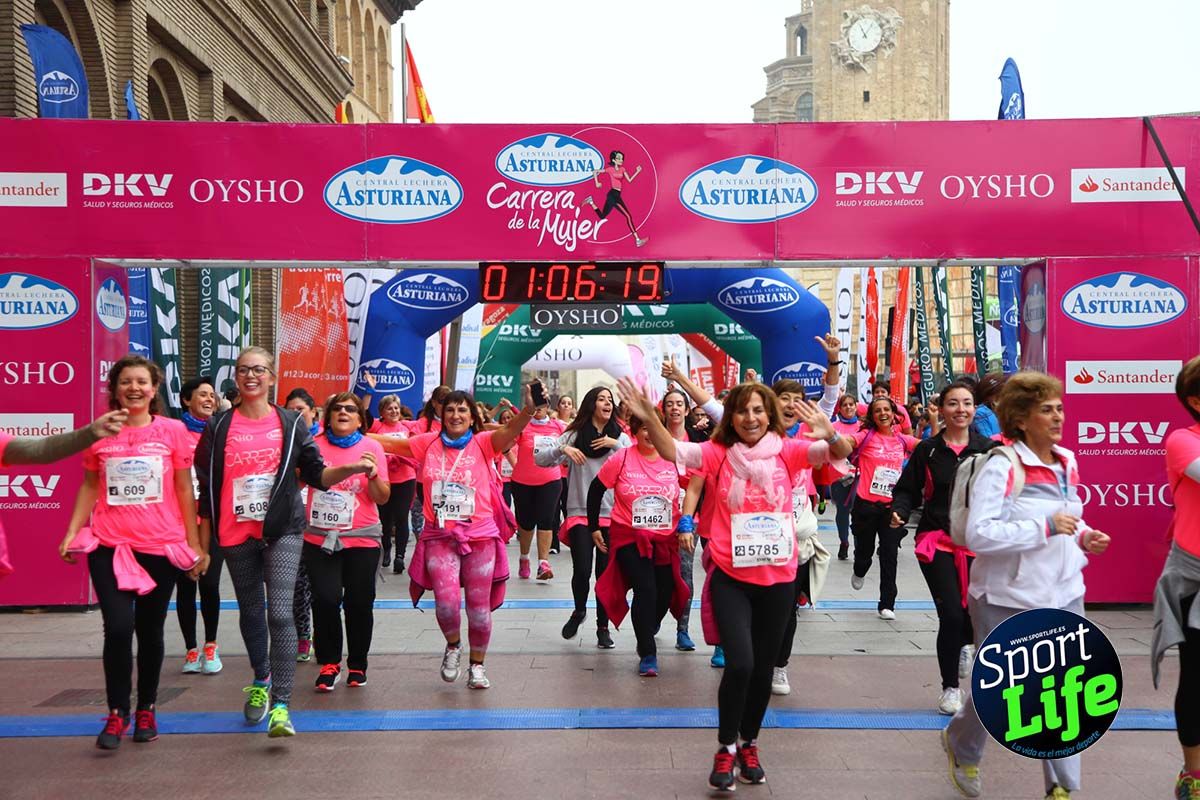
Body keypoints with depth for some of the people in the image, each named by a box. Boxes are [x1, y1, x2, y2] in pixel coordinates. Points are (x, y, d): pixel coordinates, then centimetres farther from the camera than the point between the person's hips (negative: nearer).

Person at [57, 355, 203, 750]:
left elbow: (184, 490, 3)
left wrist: (194, 543, 3)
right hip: (109, 546, 0)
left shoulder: (173, 431, -1)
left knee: (150, 630, 9)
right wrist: (72, 532, 2)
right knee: (118, 627, -11)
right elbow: (90, 487, 12)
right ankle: (117, 713, 9)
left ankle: (146, 710, 27)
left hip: (161, 546, 0)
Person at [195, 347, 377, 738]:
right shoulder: (219, 427, 4)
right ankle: (261, 680, 39)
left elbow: (316, 474, 3)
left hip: (282, 531, -2)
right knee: (250, 612, 16)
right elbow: (207, 488, 7)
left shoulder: (291, 423, 3)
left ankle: (280, 705, -12)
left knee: (280, 613, -14)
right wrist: (202, 543, 6)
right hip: (236, 534, 2)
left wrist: (351, 468, -16)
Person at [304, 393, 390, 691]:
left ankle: (357, 664, 24)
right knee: (325, 599, -6)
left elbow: (383, 498, -1)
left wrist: (373, 475, -19)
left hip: (361, 539, 0)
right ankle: (329, 663, 14)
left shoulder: (371, 447, 0)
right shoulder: (314, 444, 2)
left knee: (359, 602, 5)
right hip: (319, 538, 0)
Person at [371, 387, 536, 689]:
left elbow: (510, 431, -21)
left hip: (480, 536, -1)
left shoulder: (482, 443, -4)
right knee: (446, 600, -14)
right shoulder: (428, 443, 5)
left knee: (478, 605, 6)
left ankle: (477, 665, 28)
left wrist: (528, 410, -41)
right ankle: (453, 646, 20)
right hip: (440, 537, 1)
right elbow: (388, 443, 10)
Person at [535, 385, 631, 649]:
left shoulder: (621, 437, 7)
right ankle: (579, 611, 23)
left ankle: (603, 627, 19)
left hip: (611, 514, 1)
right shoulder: (574, 434, 3)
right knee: (582, 570, -8)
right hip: (580, 512, -1)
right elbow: (540, 459, -1)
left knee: (605, 572, 2)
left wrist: (616, 445, -13)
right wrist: (563, 449, -17)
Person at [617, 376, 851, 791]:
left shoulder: (787, 451, -2)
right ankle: (726, 748, 10)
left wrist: (830, 434, -37)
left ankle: (749, 744, 37)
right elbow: (672, 451, -17)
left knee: (763, 667, 14)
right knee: (740, 663, -13)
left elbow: (839, 453, -14)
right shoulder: (718, 453, -4)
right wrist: (649, 418, -35)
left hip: (778, 577, 2)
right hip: (730, 576, -2)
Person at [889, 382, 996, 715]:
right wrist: (900, 511, -14)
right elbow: (907, 490, 5)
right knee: (951, 615, -7)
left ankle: (964, 643, 41)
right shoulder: (927, 450, 1)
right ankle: (950, 688, 14)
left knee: (977, 613, 1)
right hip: (937, 541, -1)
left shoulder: (989, 449, 3)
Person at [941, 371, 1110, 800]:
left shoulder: (1067, 463, 6)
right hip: (1008, 600, -6)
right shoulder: (1001, 466, -17)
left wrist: (1083, 538, 1)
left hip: (1064, 597, 6)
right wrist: (1046, 527, -25)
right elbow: (978, 535, -25)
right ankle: (960, 744, 39)